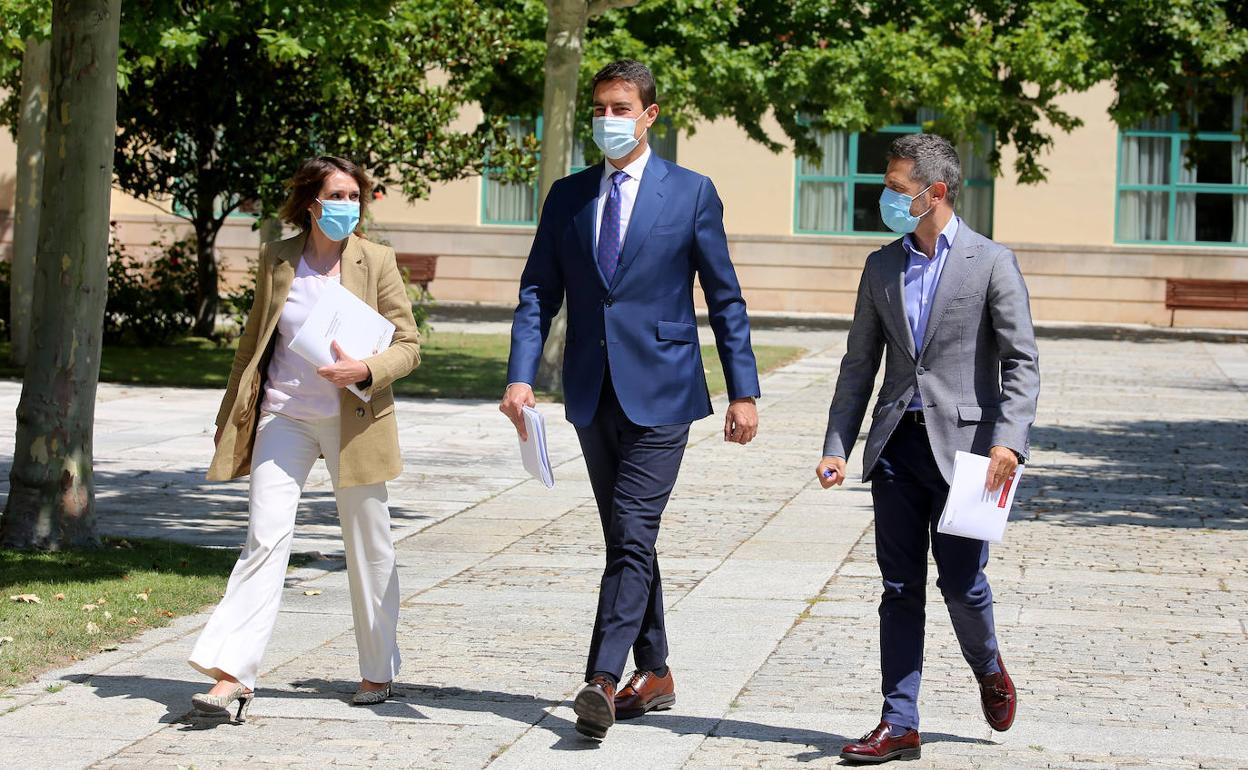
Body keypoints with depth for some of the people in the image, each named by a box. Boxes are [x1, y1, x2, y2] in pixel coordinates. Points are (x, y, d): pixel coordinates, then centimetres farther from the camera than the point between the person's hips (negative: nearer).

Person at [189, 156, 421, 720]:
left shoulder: (376, 261, 0)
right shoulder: (276, 259, 6)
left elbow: (408, 345, 1)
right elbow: (253, 341, 15)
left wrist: (366, 371, -19)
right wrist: (230, 417, 16)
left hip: (354, 420, -1)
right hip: (283, 415, 1)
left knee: (369, 547, 8)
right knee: (265, 537, -10)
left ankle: (377, 671, 23)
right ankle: (233, 677, -15)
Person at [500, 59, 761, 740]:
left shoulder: (691, 192, 0)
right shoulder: (568, 197, 10)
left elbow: (725, 298, 1)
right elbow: (538, 292, 5)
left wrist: (743, 391, -3)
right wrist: (521, 375, -9)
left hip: (660, 391, -5)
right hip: (593, 395, 5)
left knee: (633, 535, -13)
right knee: (626, 539, 12)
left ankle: (603, 679, -20)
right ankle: (653, 674, 22)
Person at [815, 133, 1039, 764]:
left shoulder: (992, 262, -3)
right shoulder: (882, 267, 12)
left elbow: (1022, 362, -6)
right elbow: (859, 364, 14)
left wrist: (1008, 441, -19)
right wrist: (836, 447, 6)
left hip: (964, 444, -4)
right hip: (896, 444, 4)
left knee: (960, 580, -4)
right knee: (901, 588, 4)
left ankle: (988, 669, 28)